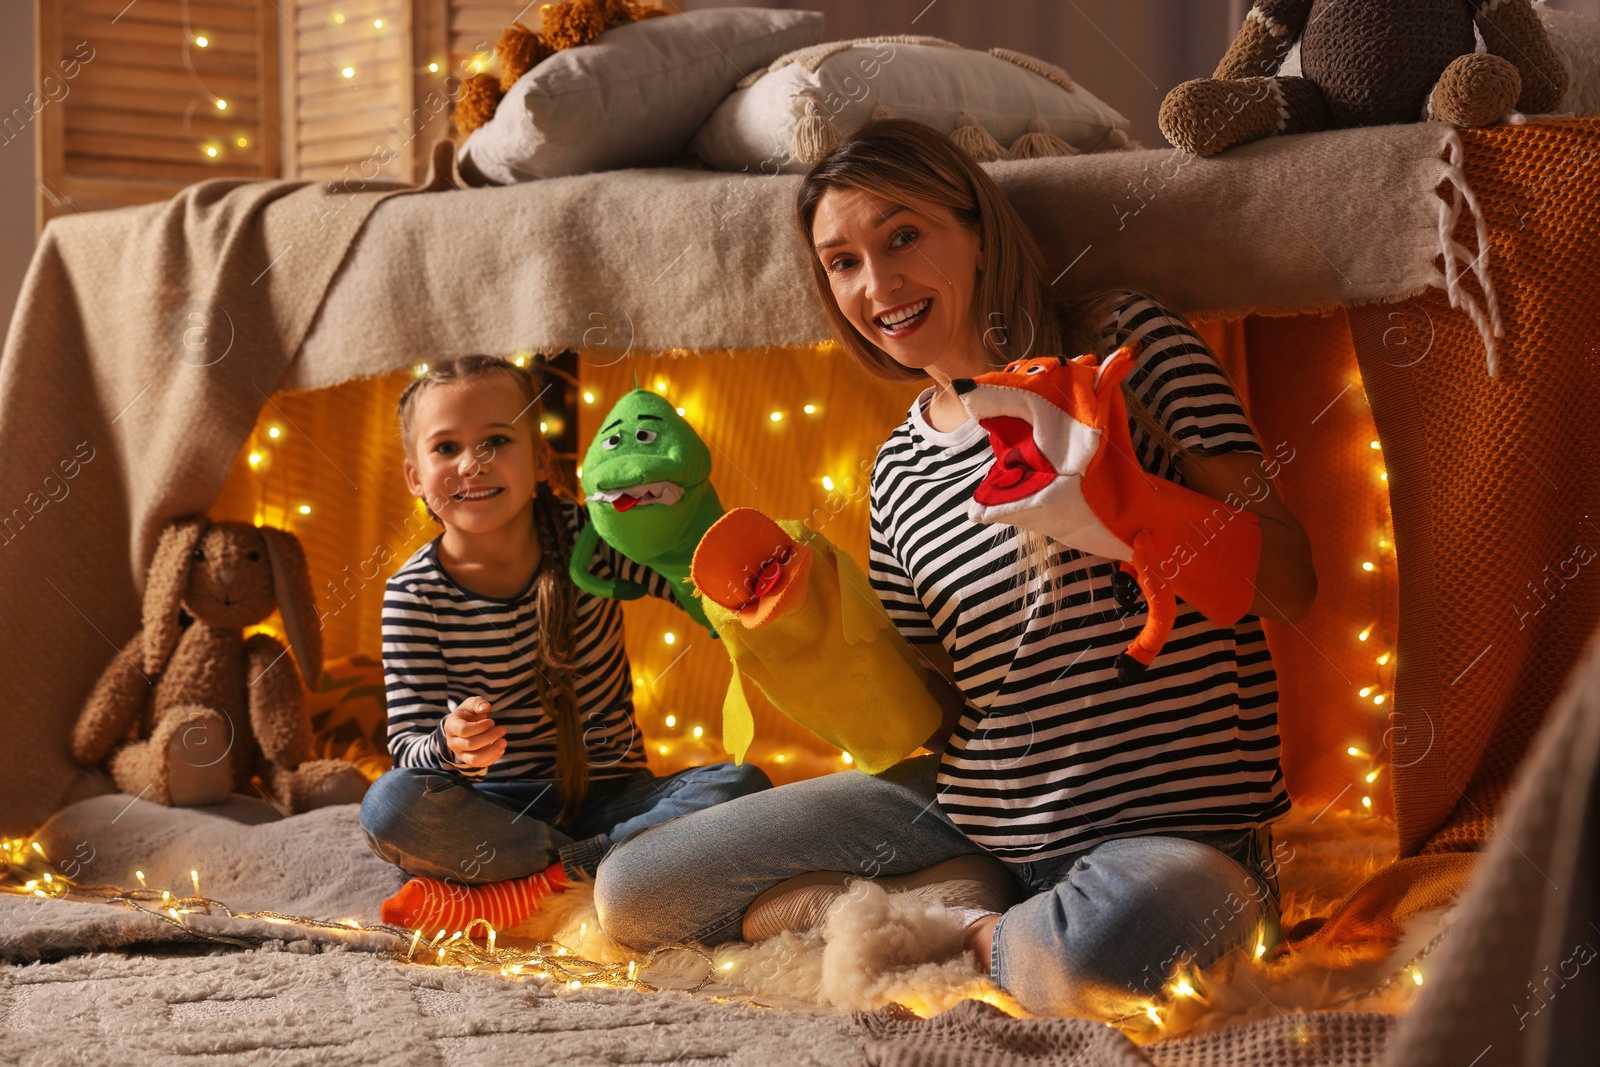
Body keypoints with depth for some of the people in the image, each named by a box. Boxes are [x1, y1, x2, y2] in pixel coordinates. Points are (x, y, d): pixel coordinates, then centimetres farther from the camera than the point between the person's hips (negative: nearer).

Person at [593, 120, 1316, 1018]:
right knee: (633, 893, 2)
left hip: (1176, 832, -6)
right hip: (972, 813, 6)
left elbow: (1290, 587, -10)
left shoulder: (1122, 339, -4)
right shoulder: (899, 471, 11)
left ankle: (970, 936, -8)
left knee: (1123, 926, -44)